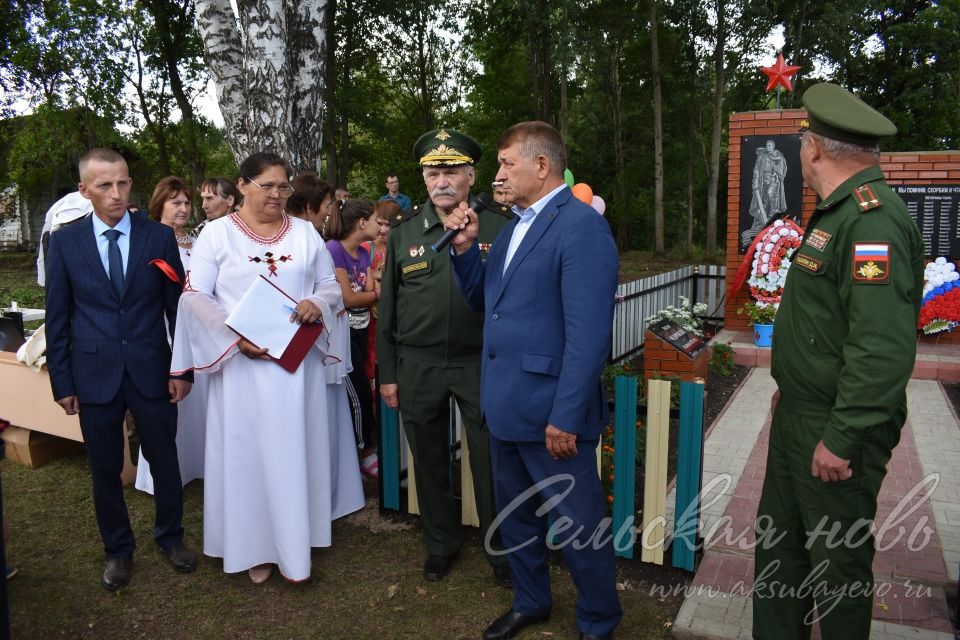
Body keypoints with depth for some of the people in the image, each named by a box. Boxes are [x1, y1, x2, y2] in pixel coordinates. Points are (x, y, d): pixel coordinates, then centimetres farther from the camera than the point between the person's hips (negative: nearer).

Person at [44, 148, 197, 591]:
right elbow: (57, 318, 2)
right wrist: (61, 382, 1)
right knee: (105, 469, 13)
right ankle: (117, 548, 33)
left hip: (152, 371, 0)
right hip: (94, 375, 1)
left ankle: (170, 535, 34)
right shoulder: (65, 242, -1)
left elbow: (177, 307, 1)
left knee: (164, 460, 12)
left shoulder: (159, 237, -2)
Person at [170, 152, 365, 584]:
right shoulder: (217, 232, 1)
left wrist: (318, 303, -14)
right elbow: (194, 295, -4)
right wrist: (235, 336, -17)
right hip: (241, 361, -2)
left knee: (296, 450, 9)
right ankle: (255, 547, 18)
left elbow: (331, 285, 10)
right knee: (247, 451, 4)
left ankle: (294, 546, 23)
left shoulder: (305, 233, 9)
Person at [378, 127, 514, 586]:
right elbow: (387, 306, 6)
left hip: (480, 363, -2)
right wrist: (387, 373, 6)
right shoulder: (404, 231, 3)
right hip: (417, 365, 3)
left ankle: (501, 549, 28)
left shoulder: (497, 227, -4)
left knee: (490, 462, 6)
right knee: (429, 461, 15)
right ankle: (440, 544, 36)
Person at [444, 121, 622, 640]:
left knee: (578, 528, 8)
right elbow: (483, 301, 16)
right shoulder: (513, 226, 13)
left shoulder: (582, 226, -15)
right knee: (515, 517, 22)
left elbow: (588, 334, -20)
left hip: (550, 412, -8)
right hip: (506, 405, 9)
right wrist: (466, 248, 2)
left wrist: (566, 417, -21)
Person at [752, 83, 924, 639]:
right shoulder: (840, 212, 11)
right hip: (799, 415, 10)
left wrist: (841, 439, -24)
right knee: (778, 542, 19)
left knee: (839, 562, 9)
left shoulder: (874, 220, -23)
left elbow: (884, 348, -29)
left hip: (836, 428, -10)